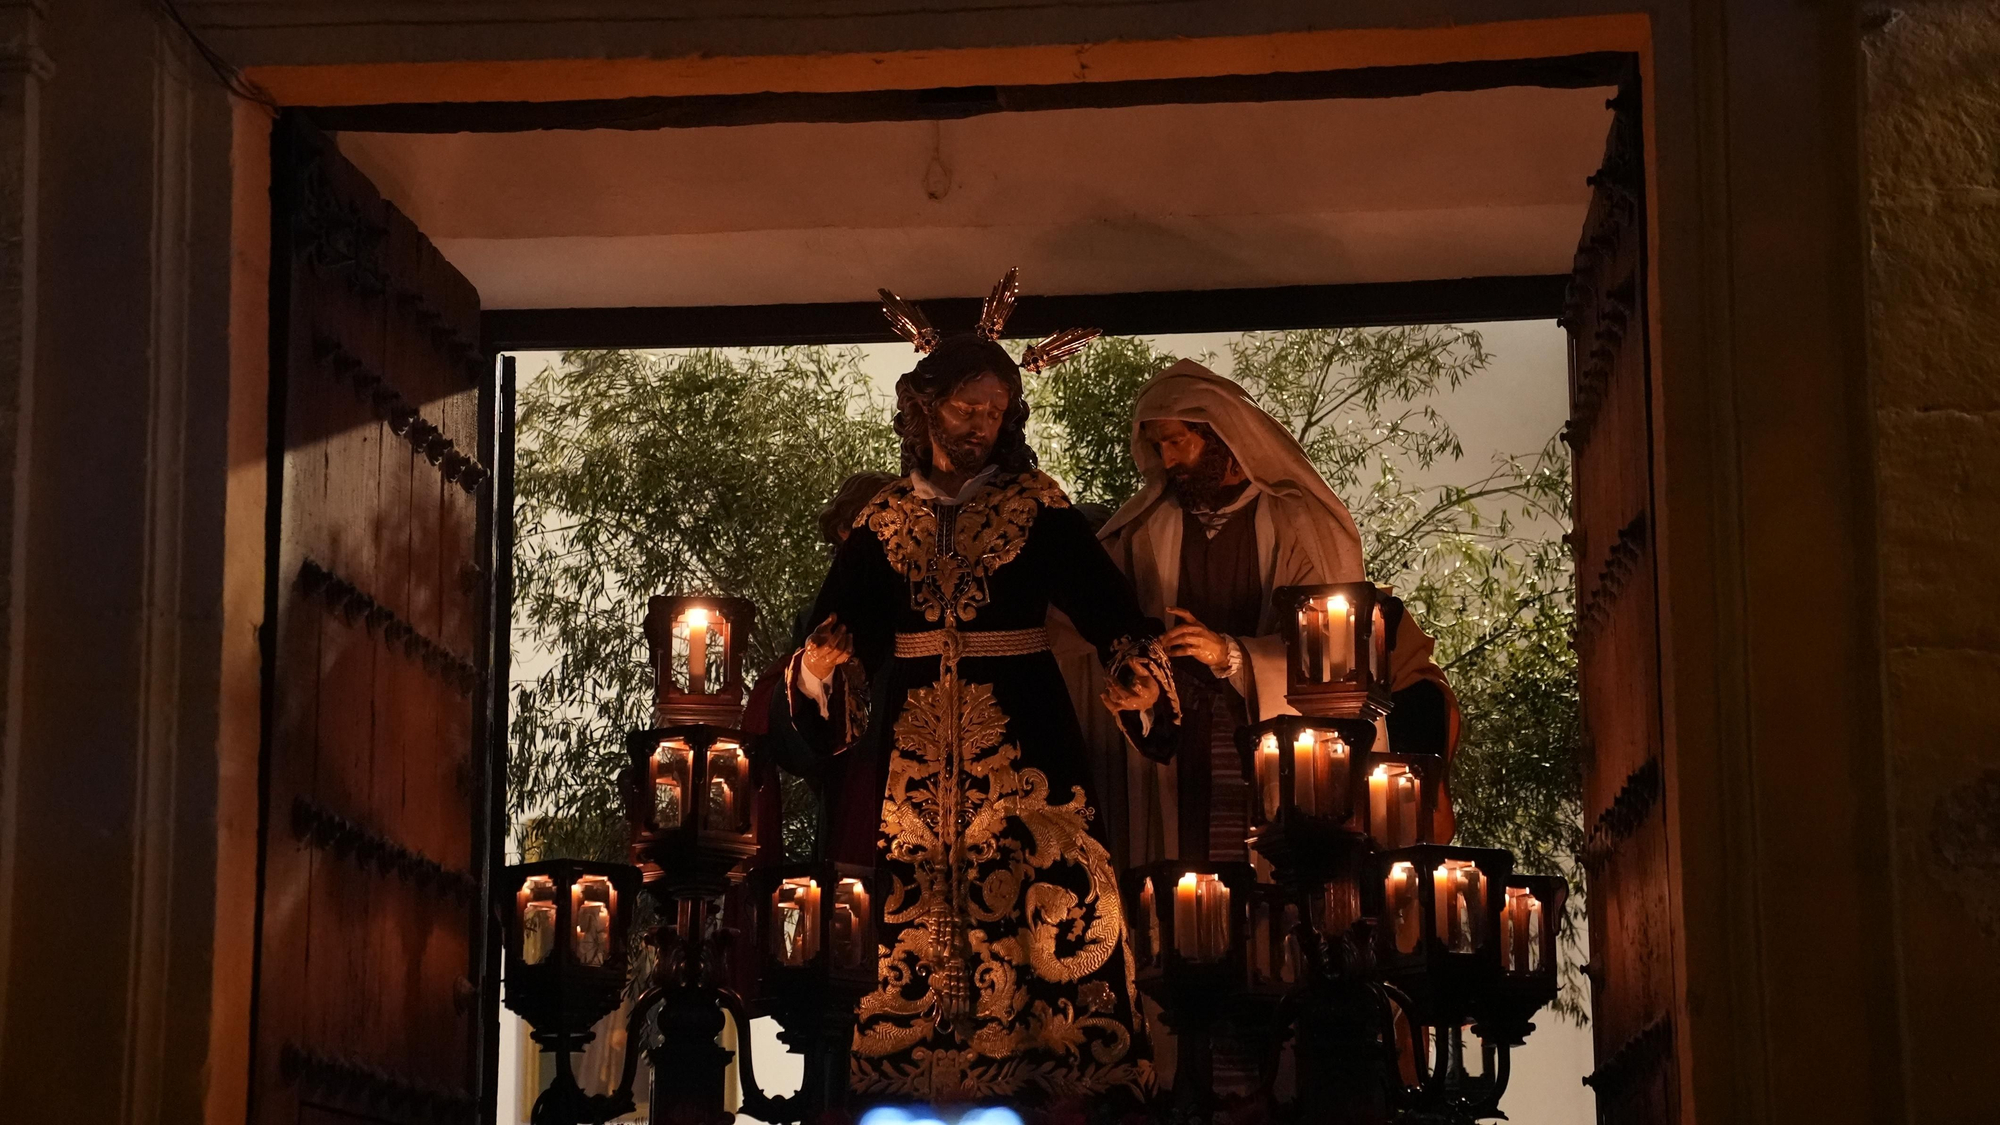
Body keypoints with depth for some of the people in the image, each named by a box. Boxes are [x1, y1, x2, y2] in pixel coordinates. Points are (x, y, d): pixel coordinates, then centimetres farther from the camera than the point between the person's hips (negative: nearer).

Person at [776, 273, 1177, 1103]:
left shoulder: (1038, 509, 4)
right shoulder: (885, 520, 11)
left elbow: (1111, 613, -3)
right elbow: (834, 632, 7)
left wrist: (1149, 697, -19)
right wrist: (819, 678, -14)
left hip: (1021, 743, -2)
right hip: (910, 749, 2)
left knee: (1030, 909, -10)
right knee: (910, 922, -1)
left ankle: (1035, 1079, -5)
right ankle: (909, 1086, 5)